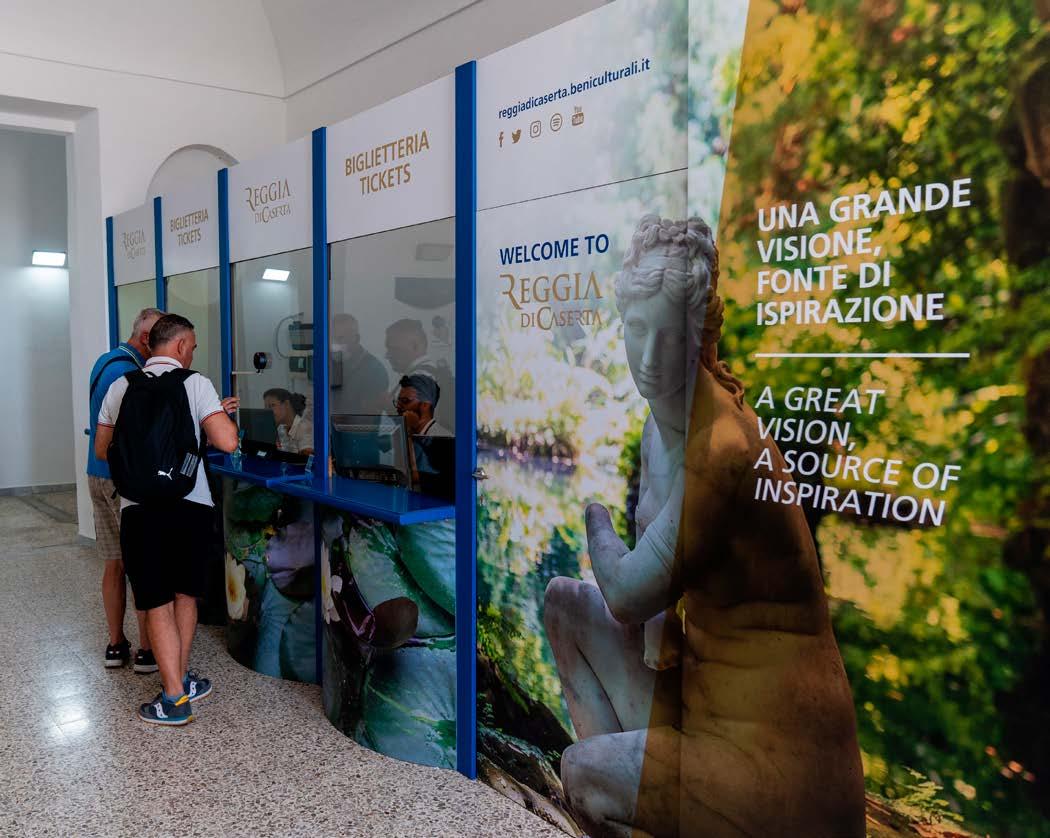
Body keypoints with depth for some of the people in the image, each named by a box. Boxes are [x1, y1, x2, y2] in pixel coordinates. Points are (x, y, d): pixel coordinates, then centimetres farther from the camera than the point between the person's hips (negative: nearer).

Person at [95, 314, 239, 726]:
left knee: (158, 604, 5)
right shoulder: (195, 384, -3)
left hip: (138, 507, 1)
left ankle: (175, 699, 6)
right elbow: (227, 442, -14)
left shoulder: (120, 387, 7)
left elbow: (102, 450, 15)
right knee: (185, 595, 18)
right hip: (189, 504, -1)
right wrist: (219, 414, 8)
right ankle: (180, 679, 27)